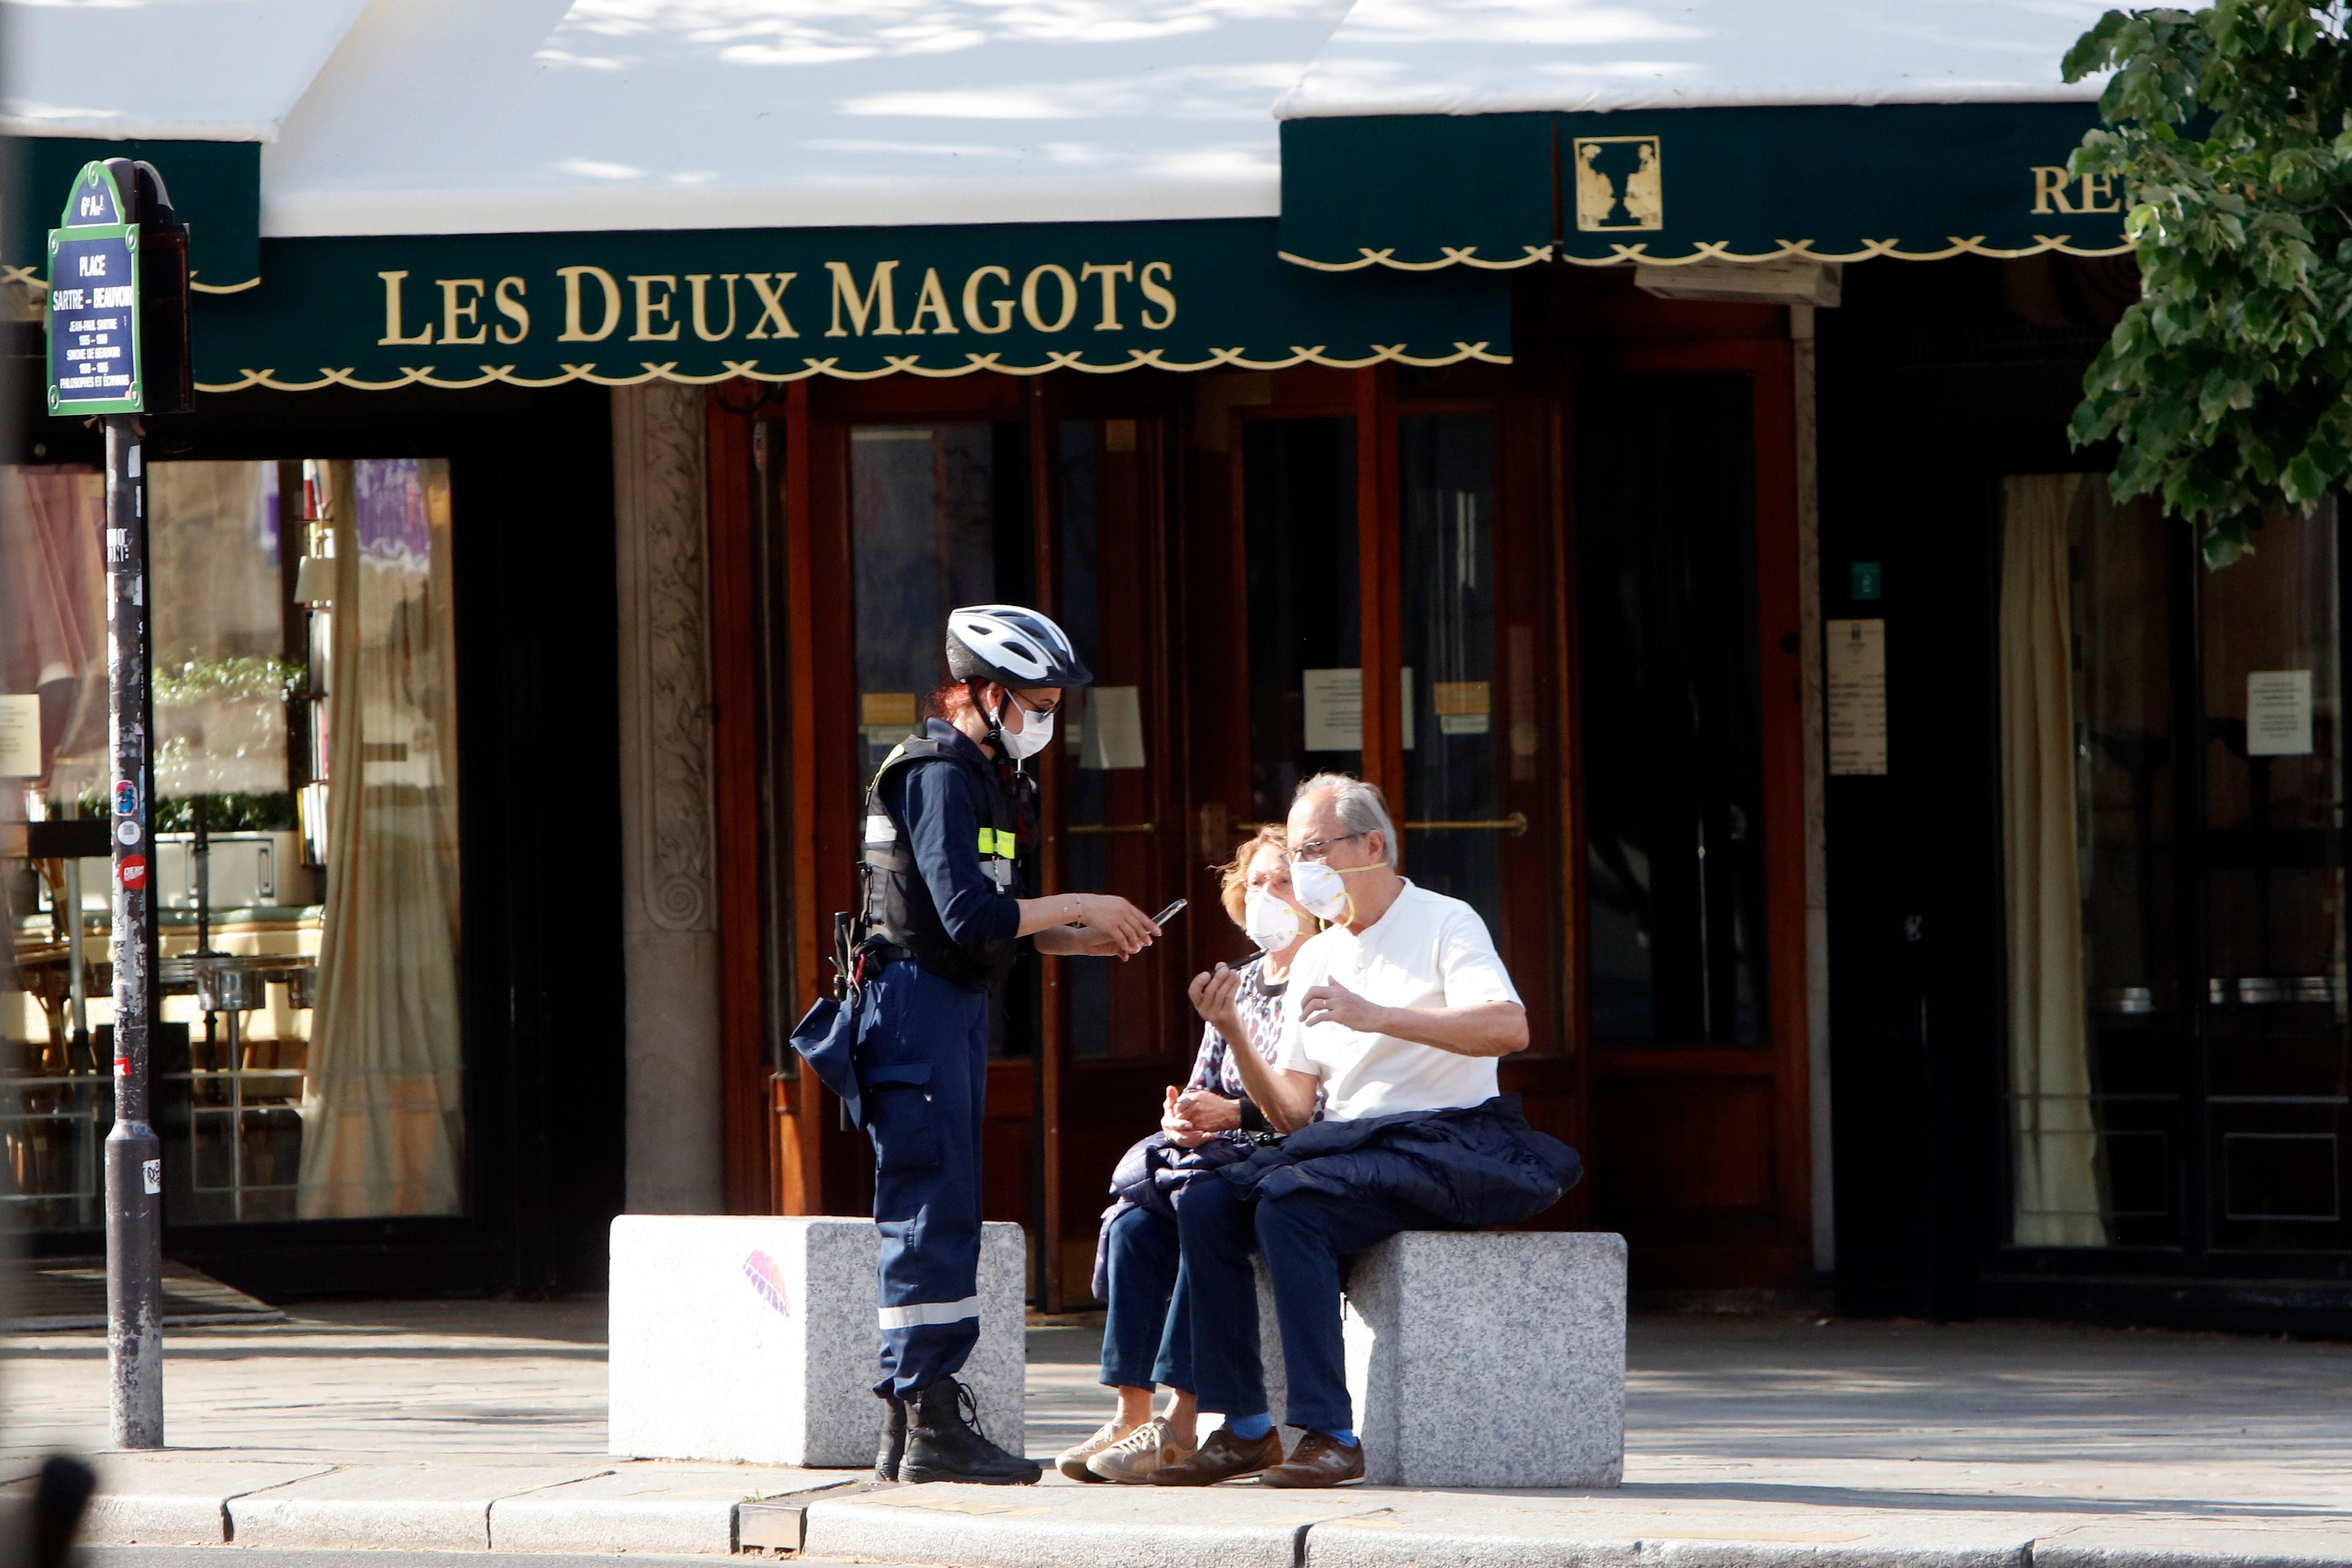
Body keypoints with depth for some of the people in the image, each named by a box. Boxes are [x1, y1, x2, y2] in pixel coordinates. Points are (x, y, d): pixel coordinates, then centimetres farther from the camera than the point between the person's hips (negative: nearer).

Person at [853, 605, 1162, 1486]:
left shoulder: (989, 779, 18)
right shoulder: (938, 776, -13)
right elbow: (970, 916, -22)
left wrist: (1087, 940, 8)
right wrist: (1078, 908, -13)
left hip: (957, 1012, 10)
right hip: (916, 1006, -10)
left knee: (934, 1220, 11)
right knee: (935, 1215, -11)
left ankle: (909, 1429, 14)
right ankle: (931, 1428, -11)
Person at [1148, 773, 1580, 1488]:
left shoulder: (1446, 925, -1)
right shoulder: (1313, 959, 19)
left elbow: (1509, 1028, -21)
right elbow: (1292, 1112, 13)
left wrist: (1377, 1016, -25)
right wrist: (1234, 1034, -3)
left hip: (1442, 1143, -7)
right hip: (1347, 1146, 7)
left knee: (1287, 1201, -31)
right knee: (1207, 1203, -17)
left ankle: (1332, 1434, -30)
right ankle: (1245, 1428, -16)